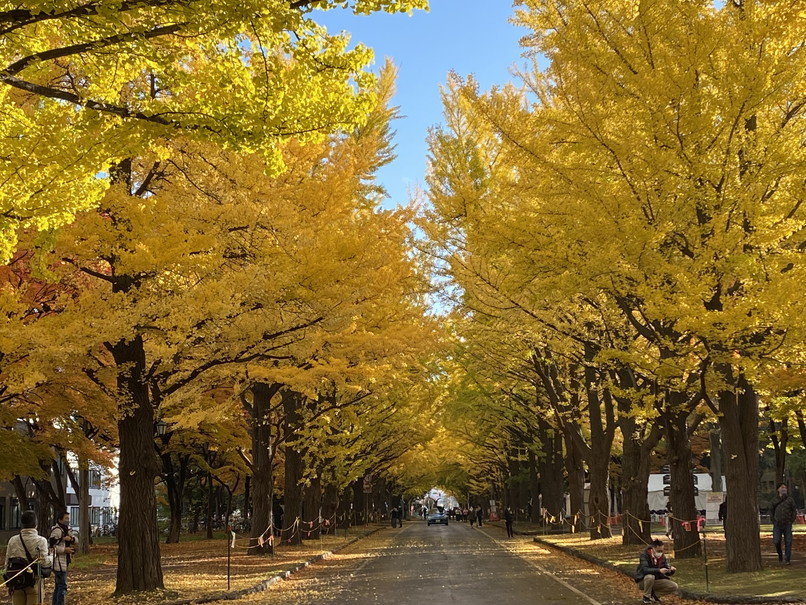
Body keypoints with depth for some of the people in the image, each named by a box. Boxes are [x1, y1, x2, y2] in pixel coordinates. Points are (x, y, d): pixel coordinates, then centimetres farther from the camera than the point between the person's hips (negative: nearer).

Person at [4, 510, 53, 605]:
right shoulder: (41, 541, -9)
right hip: (34, 582, -3)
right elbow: (44, 562, -14)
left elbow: (7, 563, 6)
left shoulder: (13, 540, 3)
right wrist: (51, 557, 7)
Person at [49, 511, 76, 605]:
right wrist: (64, 550, -22)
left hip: (64, 562, 11)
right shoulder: (56, 530, -16)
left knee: (58, 585, 18)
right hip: (58, 562, -11)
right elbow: (51, 546, -23)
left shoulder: (66, 530, 16)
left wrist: (70, 538, -10)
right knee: (62, 586, -12)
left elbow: (75, 539, 12)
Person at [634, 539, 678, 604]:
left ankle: (653, 594, 6)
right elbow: (645, 569, -33)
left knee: (674, 587, -10)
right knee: (650, 577, -38)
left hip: (656, 581, 5)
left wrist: (671, 570, -25)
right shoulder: (644, 555, -20)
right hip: (643, 581, -5)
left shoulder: (662, 556, -2)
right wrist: (659, 570, -44)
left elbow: (667, 573, -1)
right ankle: (646, 598, -15)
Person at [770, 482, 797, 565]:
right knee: (776, 542, -5)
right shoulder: (774, 500, 4)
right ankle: (780, 554, 21)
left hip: (787, 525, 0)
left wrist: (791, 521, 0)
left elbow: (794, 511, 7)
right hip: (777, 525, 0)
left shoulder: (790, 499, 2)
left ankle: (787, 559, 4)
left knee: (788, 542, -3)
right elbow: (771, 511, 13)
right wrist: (773, 521, 5)